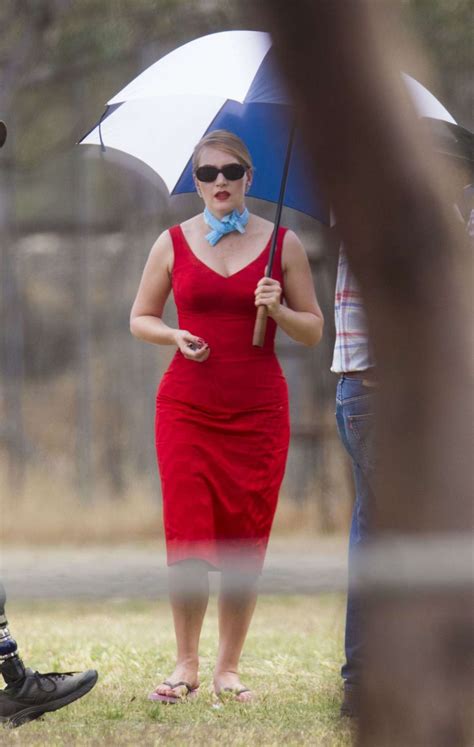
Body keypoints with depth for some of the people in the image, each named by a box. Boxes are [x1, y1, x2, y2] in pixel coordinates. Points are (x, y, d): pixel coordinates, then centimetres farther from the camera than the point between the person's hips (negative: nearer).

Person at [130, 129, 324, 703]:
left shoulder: (282, 242, 5)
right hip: (187, 407, 0)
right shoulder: (174, 242, 6)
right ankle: (186, 665, 5)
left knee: (246, 545, 0)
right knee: (187, 540, -8)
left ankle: (228, 669, 10)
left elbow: (313, 330, 9)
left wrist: (277, 312, -11)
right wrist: (174, 336, -8)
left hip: (258, 412, 0)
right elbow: (140, 318, 12)